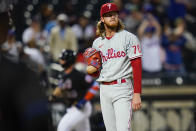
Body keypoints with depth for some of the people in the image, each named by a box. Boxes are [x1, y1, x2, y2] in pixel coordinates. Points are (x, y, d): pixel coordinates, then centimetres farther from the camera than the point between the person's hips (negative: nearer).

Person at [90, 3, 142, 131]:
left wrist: (137, 94, -16)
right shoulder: (97, 42, 15)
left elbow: (137, 66, -8)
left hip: (122, 88, -5)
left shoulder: (129, 38, -2)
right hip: (104, 89, 5)